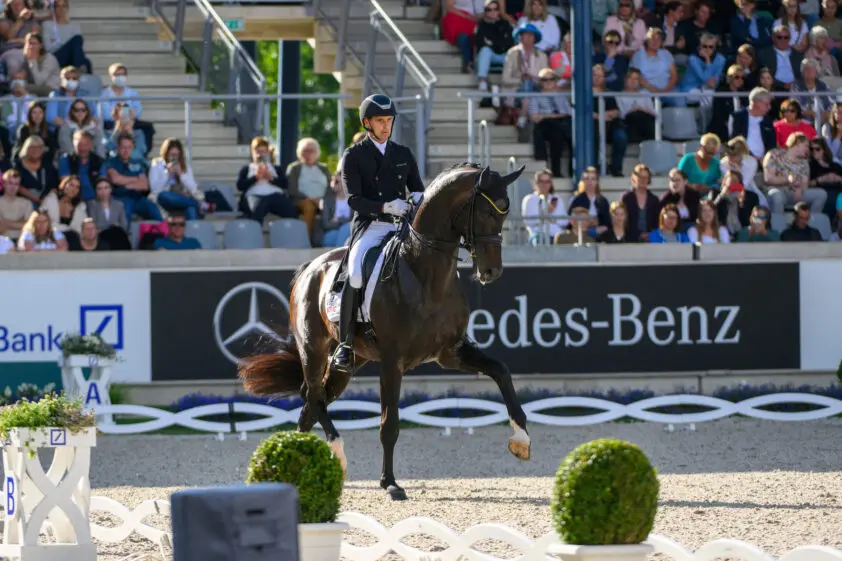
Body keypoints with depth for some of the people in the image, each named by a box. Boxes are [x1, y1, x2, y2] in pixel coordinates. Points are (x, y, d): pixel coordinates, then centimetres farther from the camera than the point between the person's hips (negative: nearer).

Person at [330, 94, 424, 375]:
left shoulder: (404, 155, 17)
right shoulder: (353, 157, 5)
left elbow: (418, 189, 18)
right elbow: (354, 199, -6)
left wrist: (419, 197, -8)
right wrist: (385, 207, -23)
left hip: (402, 227, 4)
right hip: (369, 227, -4)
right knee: (356, 274, -30)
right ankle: (345, 344, -24)